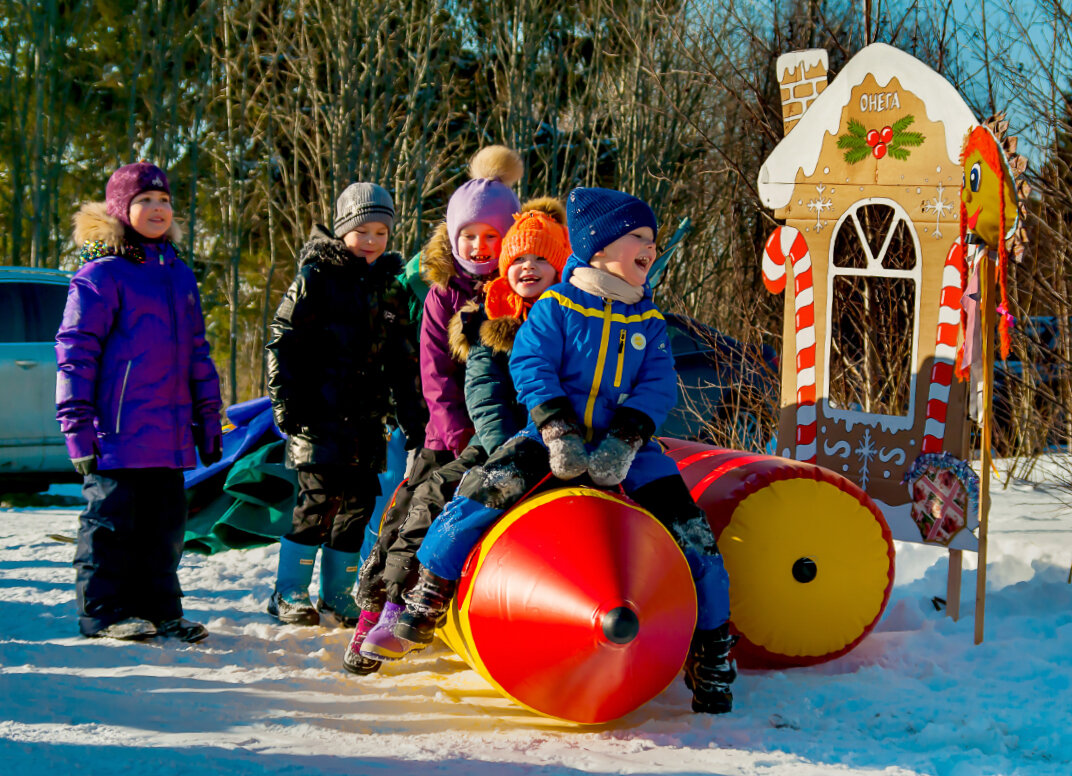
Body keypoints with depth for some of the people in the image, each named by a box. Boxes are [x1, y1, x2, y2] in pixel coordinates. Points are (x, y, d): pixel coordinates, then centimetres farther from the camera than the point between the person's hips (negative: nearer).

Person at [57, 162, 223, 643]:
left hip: (170, 432, 7)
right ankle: (101, 612, 8)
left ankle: (158, 609, 18)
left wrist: (209, 421, 19)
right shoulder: (101, 274, -5)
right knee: (111, 522, -1)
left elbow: (197, 354, 23)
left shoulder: (178, 274, 17)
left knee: (165, 526, 10)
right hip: (118, 434, -7)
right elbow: (75, 353, -8)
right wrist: (79, 429, -13)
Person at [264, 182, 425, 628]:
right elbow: (282, 341, -3)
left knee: (357, 505, 5)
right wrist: (285, 400, -10)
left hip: (367, 417, 6)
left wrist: (411, 416, 17)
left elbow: (402, 361, 22)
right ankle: (289, 595, -1)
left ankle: (338, 598, 14)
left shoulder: (389, 287, 17)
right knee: (318, 499, -11)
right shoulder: (316, 278, 0)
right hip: (320, 412, -6)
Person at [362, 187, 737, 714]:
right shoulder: (555, 308, -1)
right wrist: (560, 432, -23)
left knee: (689, 530, -11)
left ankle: (710, 649, 4)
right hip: (554, 436, -3)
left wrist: (623, 442, -18)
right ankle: (428, 595, -8)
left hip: (625, 446, 3)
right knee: (487, 491, -25)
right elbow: (530, 365, -10)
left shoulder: (649, 323, 9)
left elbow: (658, 386, -1)